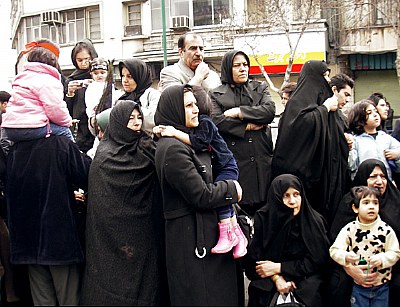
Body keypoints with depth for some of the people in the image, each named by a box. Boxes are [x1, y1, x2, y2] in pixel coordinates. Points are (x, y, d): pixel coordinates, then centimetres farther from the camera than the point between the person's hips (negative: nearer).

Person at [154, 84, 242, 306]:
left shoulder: (185, 141, 11)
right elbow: (201, 195, -20)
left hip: (204, 231, 10)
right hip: (191, 235, -10)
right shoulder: (172, 149, -20)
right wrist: (232, 189, -6)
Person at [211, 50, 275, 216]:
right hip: (234, 161, -2)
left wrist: (239, 112, -6)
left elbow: (270, 110, -2)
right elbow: (216, 120, -7)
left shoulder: (260, 88, 16)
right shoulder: (216, 95, 10)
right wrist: (247, 126, -7)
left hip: (261, 159, 2)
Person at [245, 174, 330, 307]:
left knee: (310, 289, -29)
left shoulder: (314, 220, -10)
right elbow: (256, 255, -5)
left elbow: (317, 260, -8)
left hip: (306, 275, 0)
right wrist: (276, 278, -21)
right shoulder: (263, 218, -7)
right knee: (258, 290, -26)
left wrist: (279, 268, -14)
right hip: (268, 277, 1)